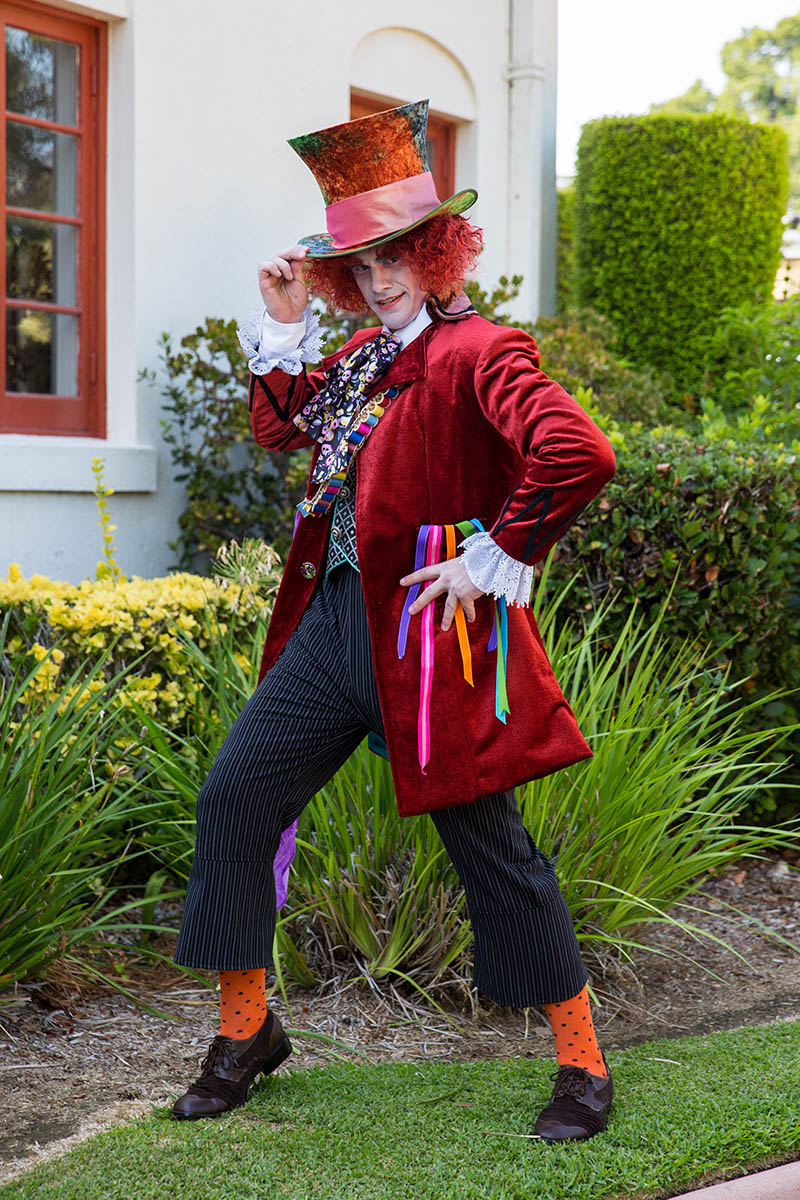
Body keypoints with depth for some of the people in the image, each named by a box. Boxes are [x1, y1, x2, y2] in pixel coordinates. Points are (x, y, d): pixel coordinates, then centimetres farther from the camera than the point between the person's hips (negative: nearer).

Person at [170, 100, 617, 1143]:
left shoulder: (478, 352, -13)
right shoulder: (362, 354, 14)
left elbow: (578, 454, -27)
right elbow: (279, 428, 24)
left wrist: (495, 558, -19)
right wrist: (283, 326, 11)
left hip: (429, 629, -8)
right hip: (336, 618, 8)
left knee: (490, 843, -1)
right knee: (235, 799, 5)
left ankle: (583, 1065, 16)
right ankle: (245, 1029, 21)